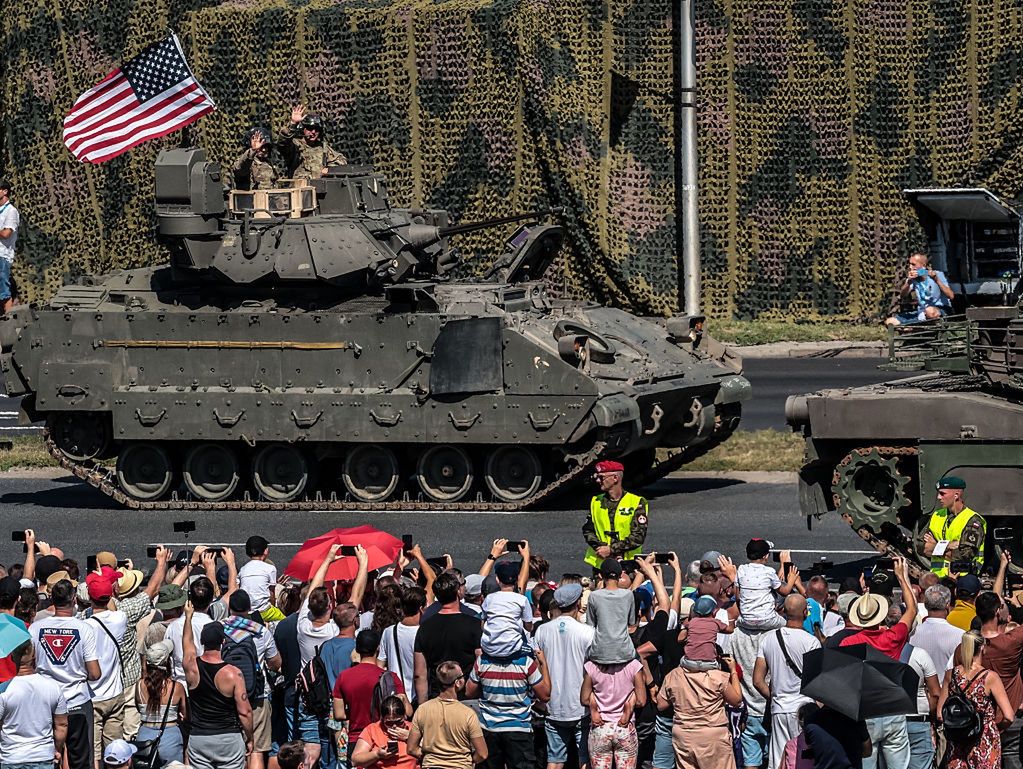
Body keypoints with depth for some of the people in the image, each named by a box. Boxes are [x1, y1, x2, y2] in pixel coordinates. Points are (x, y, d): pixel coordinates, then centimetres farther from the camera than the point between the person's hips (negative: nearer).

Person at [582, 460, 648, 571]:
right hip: (599, 563, 4)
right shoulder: (596, 502, 12)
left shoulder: (637, 503, -3)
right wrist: (601, 548, -10)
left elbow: (638, 537, -9)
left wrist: (611, 549, -14)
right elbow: (588, 530, 9)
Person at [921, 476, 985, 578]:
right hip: (937, 577, 5)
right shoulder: (936, 516, 16)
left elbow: (964, 555, -12)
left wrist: (936, 547, -2)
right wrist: (951, 545, -8)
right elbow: (925, 550, 7)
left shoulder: (973, 521, -4)